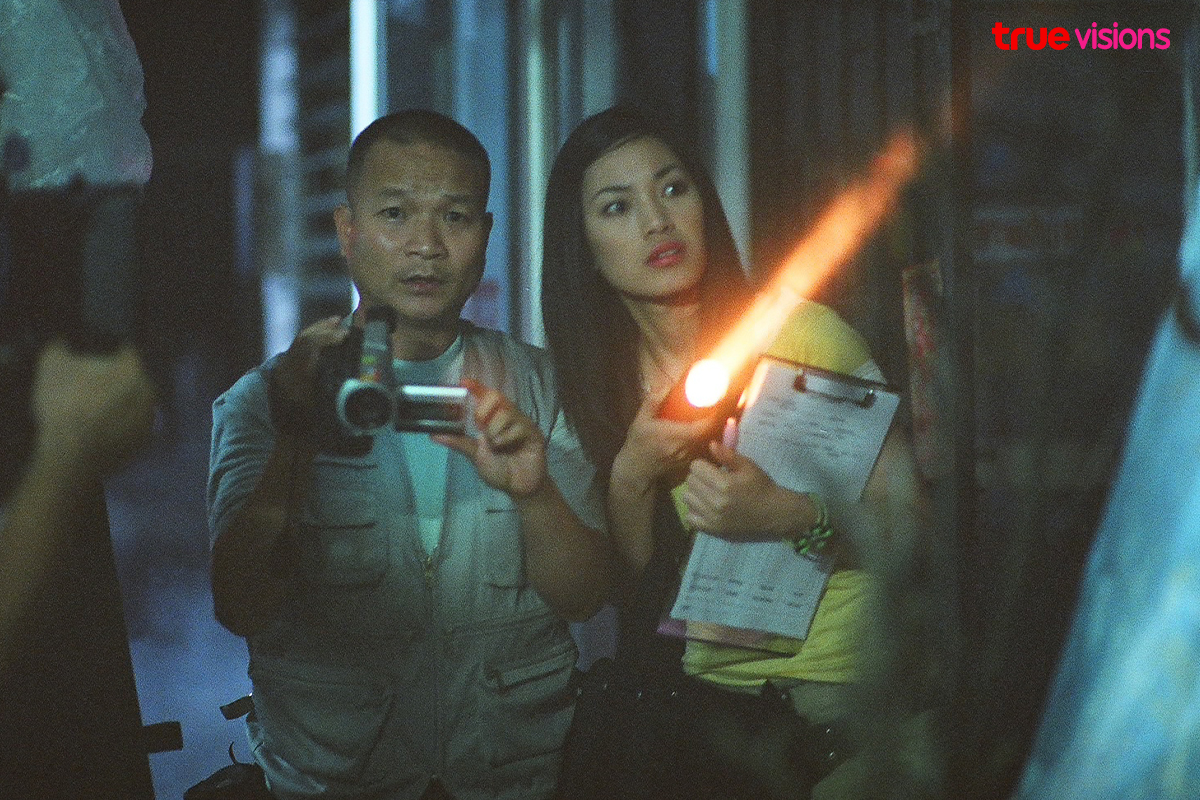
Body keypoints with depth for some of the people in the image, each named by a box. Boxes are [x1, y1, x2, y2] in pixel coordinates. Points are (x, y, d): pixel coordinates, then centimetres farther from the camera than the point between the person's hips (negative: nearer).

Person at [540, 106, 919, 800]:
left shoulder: (799, 333, -9)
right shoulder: (602, 381, 5)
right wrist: (631, 478, -13)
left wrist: (789, 515, -25)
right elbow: (635, 590, 4)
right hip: (698, 692, 4)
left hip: (838, 690, -4)